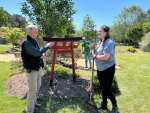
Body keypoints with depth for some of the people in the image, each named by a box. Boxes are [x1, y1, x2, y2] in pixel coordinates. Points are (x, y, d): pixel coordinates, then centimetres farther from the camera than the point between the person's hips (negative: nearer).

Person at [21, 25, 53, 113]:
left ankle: (34, 103, 39)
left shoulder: (34, 41, 9)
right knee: (32, 90, -2)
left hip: (38, 67, 9)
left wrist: (43, 54, -9)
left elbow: (39, 52, 15)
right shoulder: (26, 43, -20)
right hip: (31, 70, -9)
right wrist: (47, 46, -17)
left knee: (37, 87, 21)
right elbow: (37, 53, -28)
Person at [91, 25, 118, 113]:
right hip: (100, 69, 9)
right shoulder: (101, 41, 7)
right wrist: (94, 47, 4)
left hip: (108, 69, -9)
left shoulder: (109, 42, -22)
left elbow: (105, 57, -31)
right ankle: (104, 105, 39)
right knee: (103, 88, 20)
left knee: (107, 89, 2)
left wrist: (95, 56, -17)